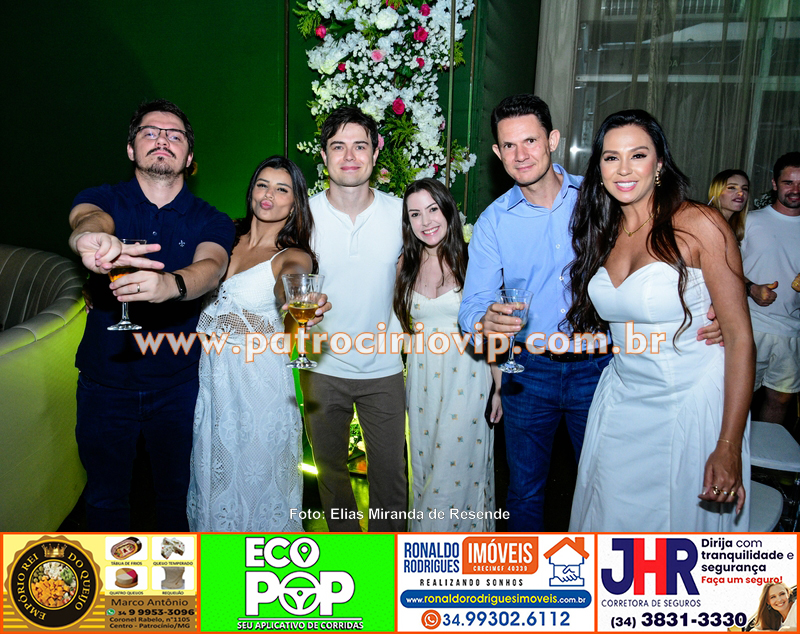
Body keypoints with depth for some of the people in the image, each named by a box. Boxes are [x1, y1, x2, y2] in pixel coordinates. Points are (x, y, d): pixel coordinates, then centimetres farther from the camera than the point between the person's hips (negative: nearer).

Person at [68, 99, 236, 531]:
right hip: (105, 382, 1)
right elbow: (88, 218, -27)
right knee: (104, 499, 18)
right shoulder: (101, 200, -3)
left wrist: (171, 284, -50)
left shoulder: (211, 221, -5)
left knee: (178, 494, 18)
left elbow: (212, 265, -26)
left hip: (179, 385, 0)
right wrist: (90, 237, -52)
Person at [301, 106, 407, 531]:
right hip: (323, 366, 0)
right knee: (330, 467, 17)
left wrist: (396, 326, -2)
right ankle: (343, 536, 41)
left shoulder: (399, 212, -5)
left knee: (390, 471, 11)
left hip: (383, 368, 0)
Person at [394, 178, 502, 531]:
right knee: (424, 464, 13)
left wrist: (498, 388, -5)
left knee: (457, 467, -1)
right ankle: (425, 527, 33)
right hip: (422, 378, 4)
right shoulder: (405, 266, 5)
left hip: (467, 378, -4)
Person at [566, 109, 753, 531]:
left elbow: (739, 337, -14)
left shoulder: (699, 225, -12)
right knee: (613, 519, 14)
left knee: (683, 519, 10)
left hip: (691, 404, -5)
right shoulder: (602, 233, 6)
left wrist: (729, 447, -18)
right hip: (621, 403, 5)